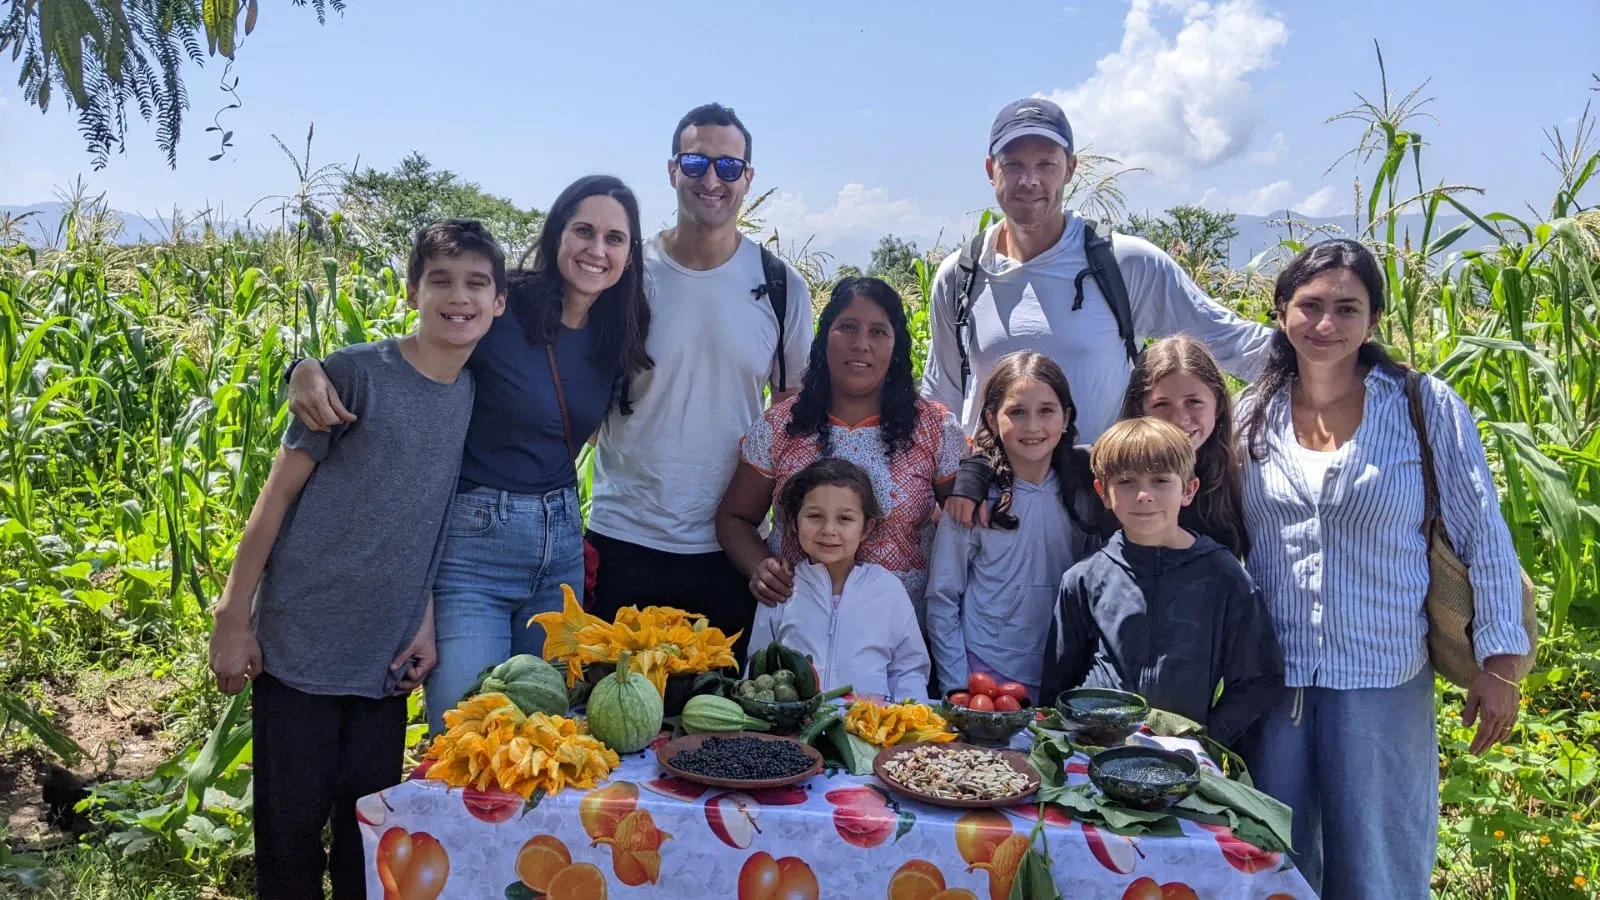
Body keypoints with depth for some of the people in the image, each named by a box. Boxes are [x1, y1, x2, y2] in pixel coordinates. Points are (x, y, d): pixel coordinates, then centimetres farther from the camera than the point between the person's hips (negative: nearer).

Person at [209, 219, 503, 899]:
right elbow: (279, 492, -7)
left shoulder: (476, 396, 4)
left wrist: (426, 622, 4)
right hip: (300, 645, -4)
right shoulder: (354, 372, -10)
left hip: (388, 659, 4)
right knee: (291, 823, 5)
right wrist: (232, 618, -8)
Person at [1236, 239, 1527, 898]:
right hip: (1270, 678, 3)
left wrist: (1499, 665, -7)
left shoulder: (1427, 407, -6)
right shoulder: (1253, 415, 3)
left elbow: (1484, 538, -4)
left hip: (1384, 683, -3)